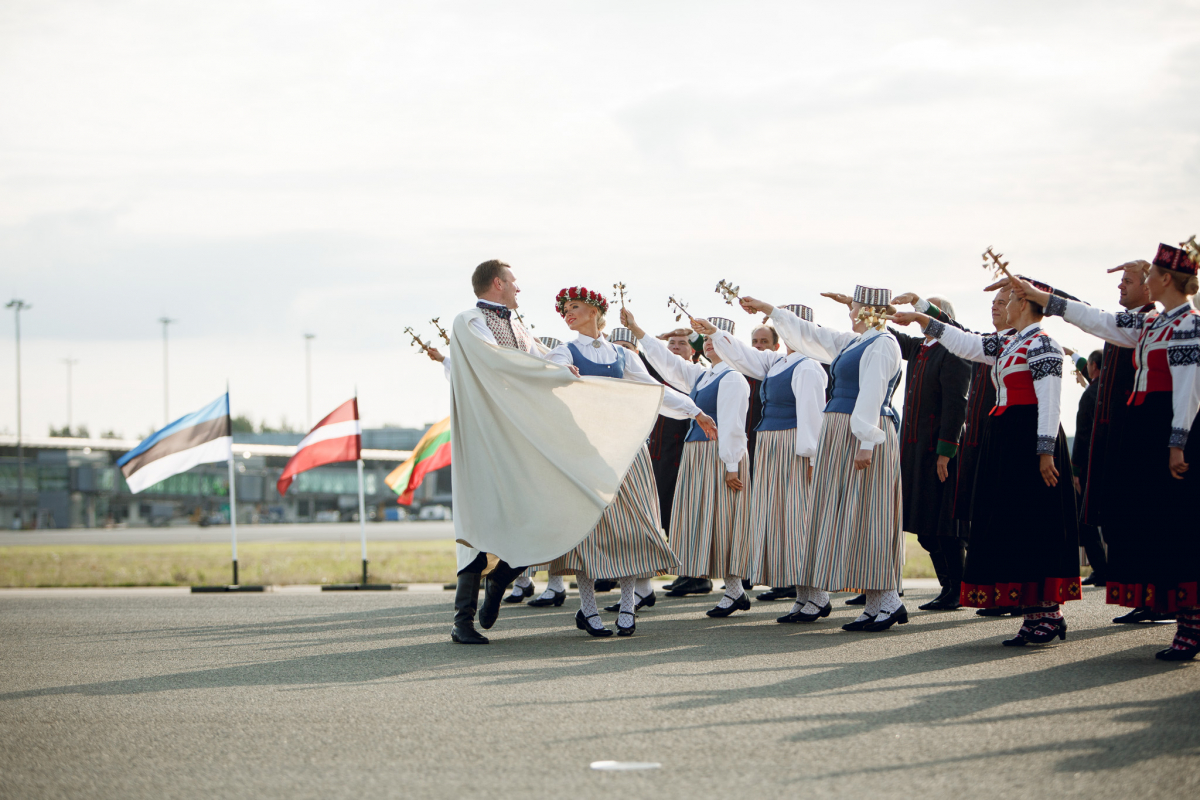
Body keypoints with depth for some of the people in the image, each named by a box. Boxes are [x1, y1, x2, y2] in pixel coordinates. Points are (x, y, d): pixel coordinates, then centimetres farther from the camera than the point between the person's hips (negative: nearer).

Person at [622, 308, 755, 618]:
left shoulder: (732, 379, -9)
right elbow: (667, 361, 22)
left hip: (720, 455, -9)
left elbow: (731, 426, -15)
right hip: (697, 454, 9)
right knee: (706, 522, 7)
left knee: (721, 521, -8)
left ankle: (734, 590, -3)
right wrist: (635, 329, 20)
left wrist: (731, 465, -19)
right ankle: (734, 591, 10)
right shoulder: (701, 376, 17)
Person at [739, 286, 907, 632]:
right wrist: (768, 310, 30)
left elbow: (872, 397, -19)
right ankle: (876, 604, 6)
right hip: (841, 435, 10)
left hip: (862, 437, -10)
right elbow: (811, 334, 27)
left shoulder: (882, 344, -11)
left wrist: (866, 444, -24)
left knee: (863, 516, -10)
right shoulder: (853, 343, 17)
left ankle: (889, 600, -8)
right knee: (848, 517, 7)